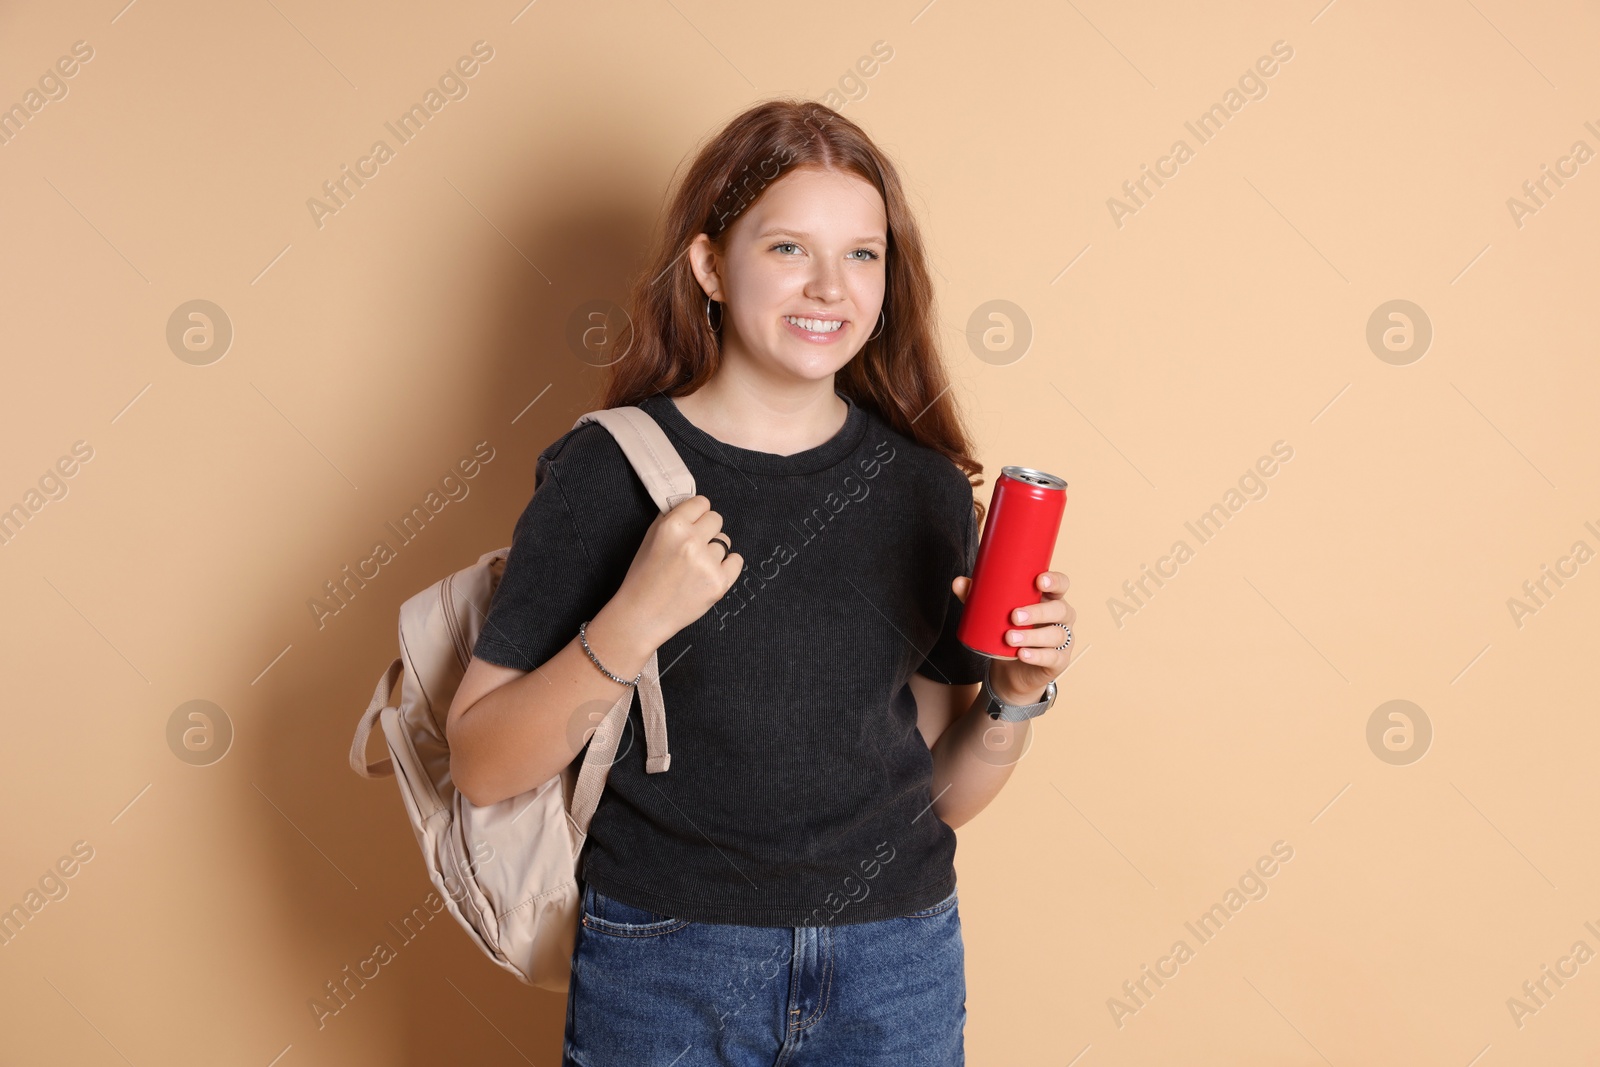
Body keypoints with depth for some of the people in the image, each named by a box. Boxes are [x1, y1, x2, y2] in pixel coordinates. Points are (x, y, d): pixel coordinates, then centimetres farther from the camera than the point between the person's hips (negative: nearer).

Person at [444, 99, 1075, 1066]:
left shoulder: (926, 486, -1)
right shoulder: (609, 471, -10)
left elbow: (944, 793, 6)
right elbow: (482, 767, -12)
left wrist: (1014, 696, -12)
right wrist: (632, 625, -24)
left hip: (899, 966, 3)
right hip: (664, 970, -2)